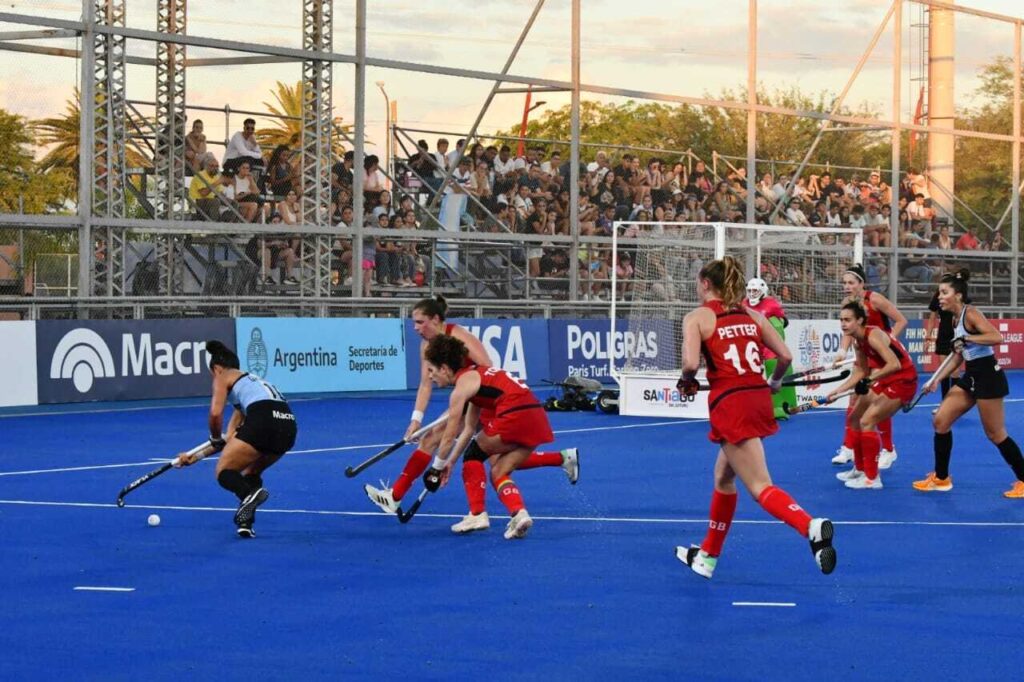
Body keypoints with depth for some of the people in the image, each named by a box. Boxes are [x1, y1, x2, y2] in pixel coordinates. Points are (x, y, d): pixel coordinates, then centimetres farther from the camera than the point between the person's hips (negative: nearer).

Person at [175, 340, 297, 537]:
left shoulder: (223, 378, 16)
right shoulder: (250, 380, 38)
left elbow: (215, 414, -3)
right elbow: (231, 438, 37)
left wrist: (215, 439, 18)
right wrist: (195, 456, 39)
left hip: (264, 421, -8)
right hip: (289, 425, 8)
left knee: (224, 472, 5)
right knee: (249, 474, 27)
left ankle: (250, 494, -27)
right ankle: (246, 522, 6)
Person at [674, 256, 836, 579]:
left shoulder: (697, 318, -1)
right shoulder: (752, 315, 14)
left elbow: (691, 363, -17)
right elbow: (785, 356, 9)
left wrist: (687, 382, 4)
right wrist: (774, 382, 27)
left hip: (730, 405, -7)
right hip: (760, 399, 7)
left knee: (760, 487, -9)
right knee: (723, 477, 23)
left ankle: (811, 527, -36)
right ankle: (707, 556, 33)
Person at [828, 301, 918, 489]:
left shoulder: (873, 335, -26)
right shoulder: (858, 341, 1)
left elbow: (894, 364, -36)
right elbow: (861, 372, 10)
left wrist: (870, 380, -39)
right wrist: (838, 391, 5)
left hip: (902, 381, -10)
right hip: (885, 381, 10)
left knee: (867, 421, -17)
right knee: (855, 418, 17)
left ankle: (872, 479, -10)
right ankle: (860, 469, 32)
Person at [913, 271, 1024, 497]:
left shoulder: (970, 313, -16)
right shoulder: (955, 319, 10)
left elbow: (997, 337, -30)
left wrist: (967, 338, -32)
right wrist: (936, 380, 13)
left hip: (988, 376, -9)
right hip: (971, 376, 9)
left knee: (995, 434, -1)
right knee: (940, 421, 5)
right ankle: (941, 478, 15)